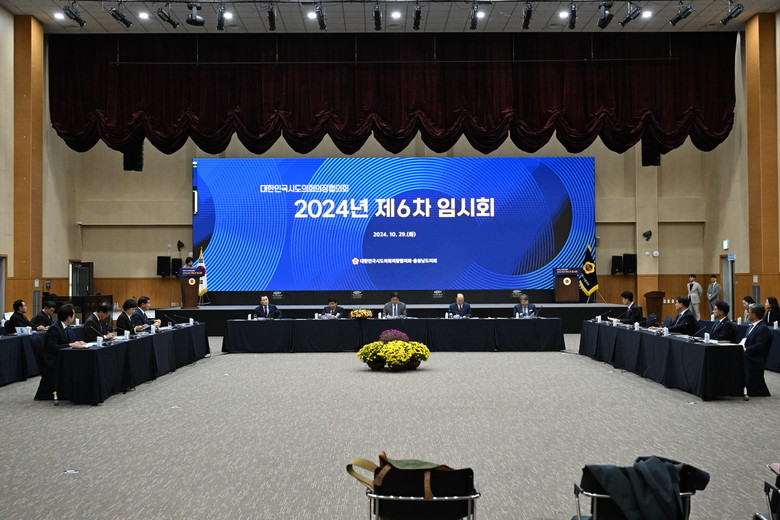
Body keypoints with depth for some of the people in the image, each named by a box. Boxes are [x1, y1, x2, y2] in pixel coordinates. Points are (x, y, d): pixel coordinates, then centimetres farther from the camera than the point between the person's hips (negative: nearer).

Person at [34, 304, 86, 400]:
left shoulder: (63, 327, 10)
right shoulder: (54, 328, -16)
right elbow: (53, 347, -24)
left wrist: (76, 343, -5)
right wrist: (71, 345, -24)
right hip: (51, 363, -9)